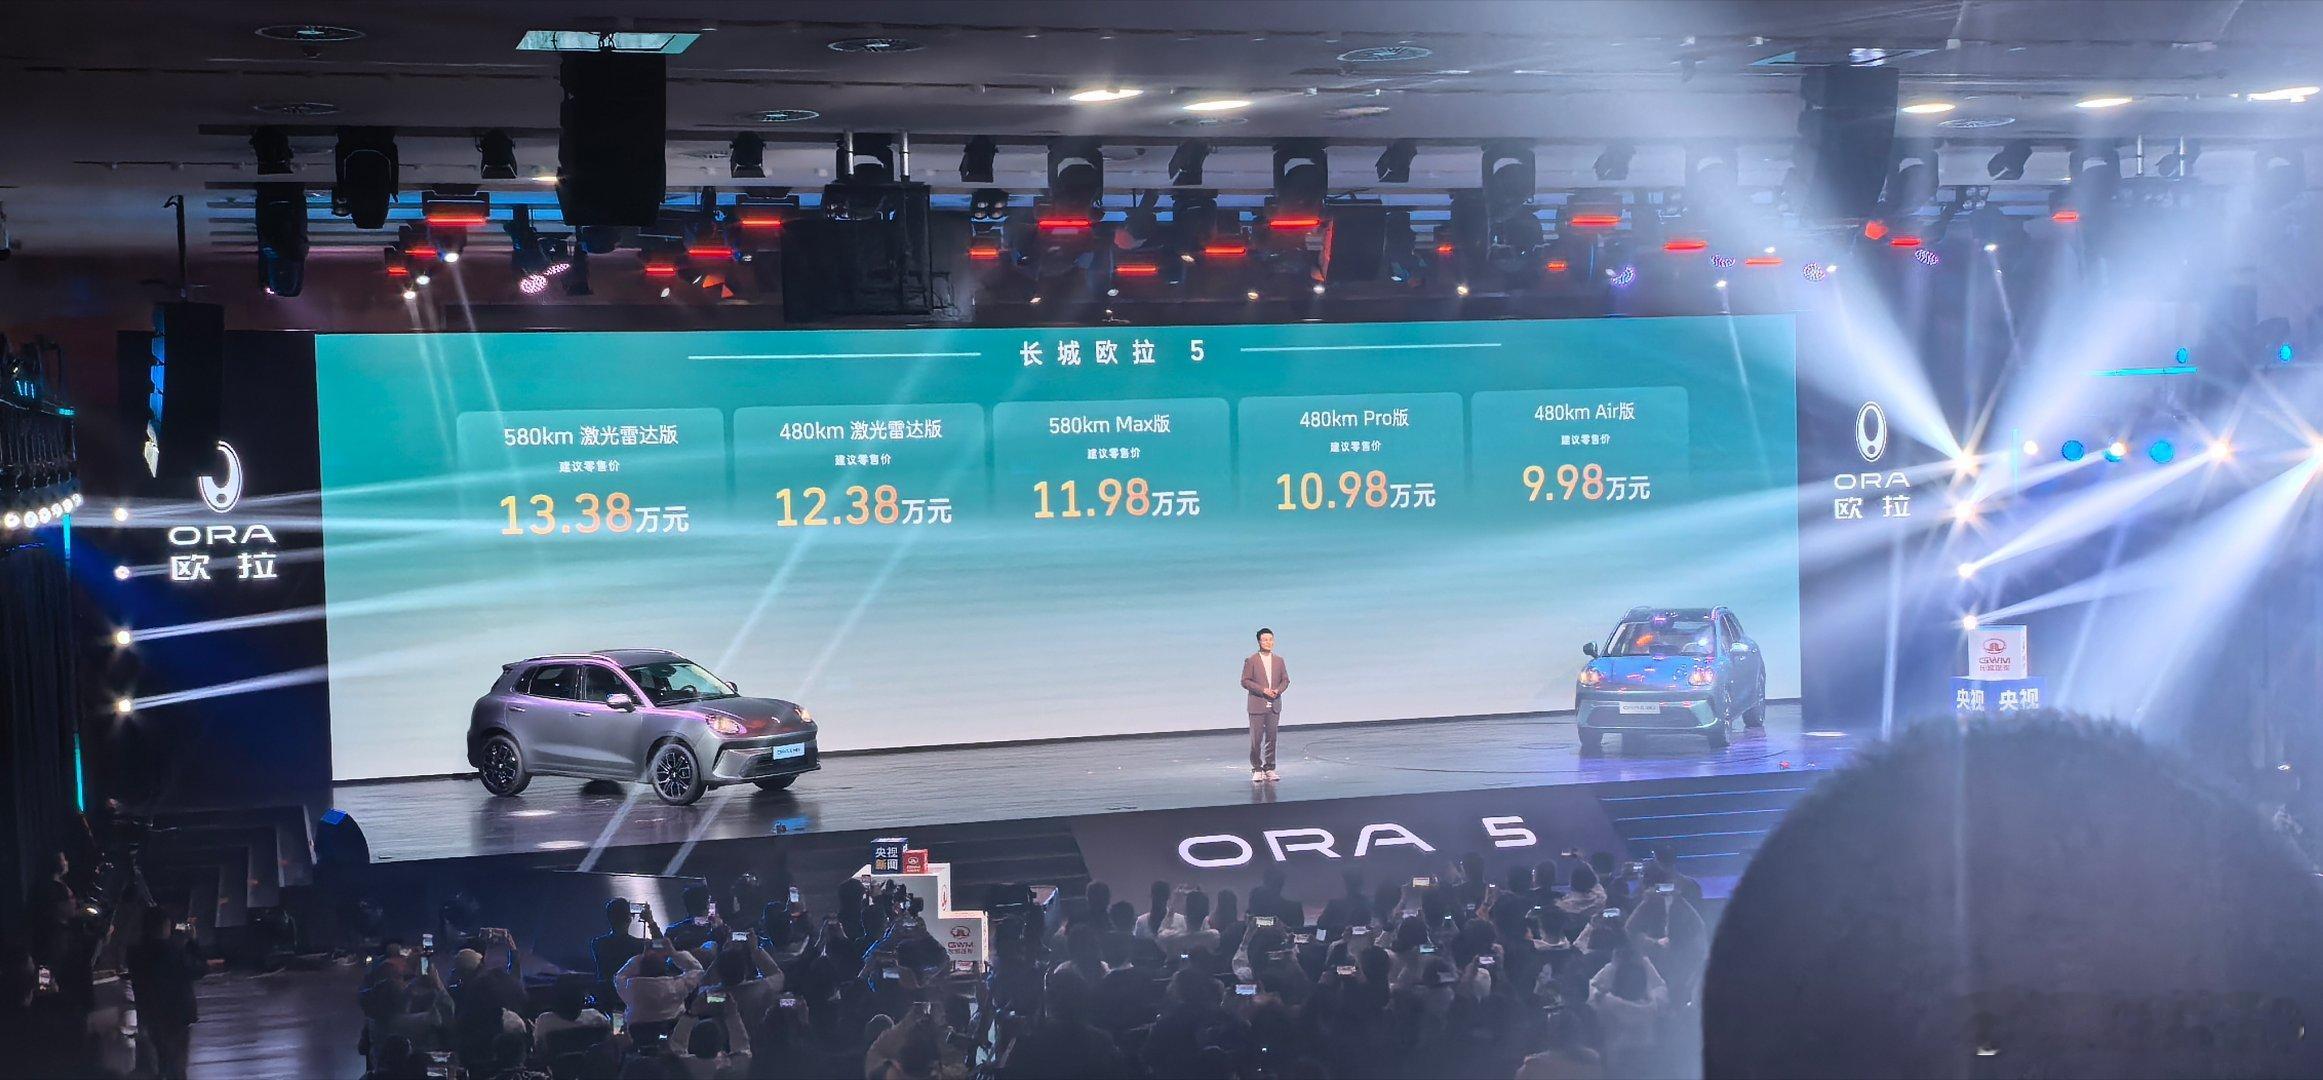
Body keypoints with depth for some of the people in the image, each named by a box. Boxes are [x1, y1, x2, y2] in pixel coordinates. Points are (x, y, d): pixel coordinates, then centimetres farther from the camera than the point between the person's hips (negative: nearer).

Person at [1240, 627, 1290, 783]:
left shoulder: (1278, 660, 11)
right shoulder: (1251, 661, -2)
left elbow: (1285, 680, 13)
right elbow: (1245, 681, -5)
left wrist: (1278, 690, -7)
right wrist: (1262, 690, -15)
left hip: (1274, 706, 4)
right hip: (1257, 706, -4)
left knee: (1271, 738, 4)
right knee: (1256, 739, -2)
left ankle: (1269, 769, 10)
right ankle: (1256, 770, 6)